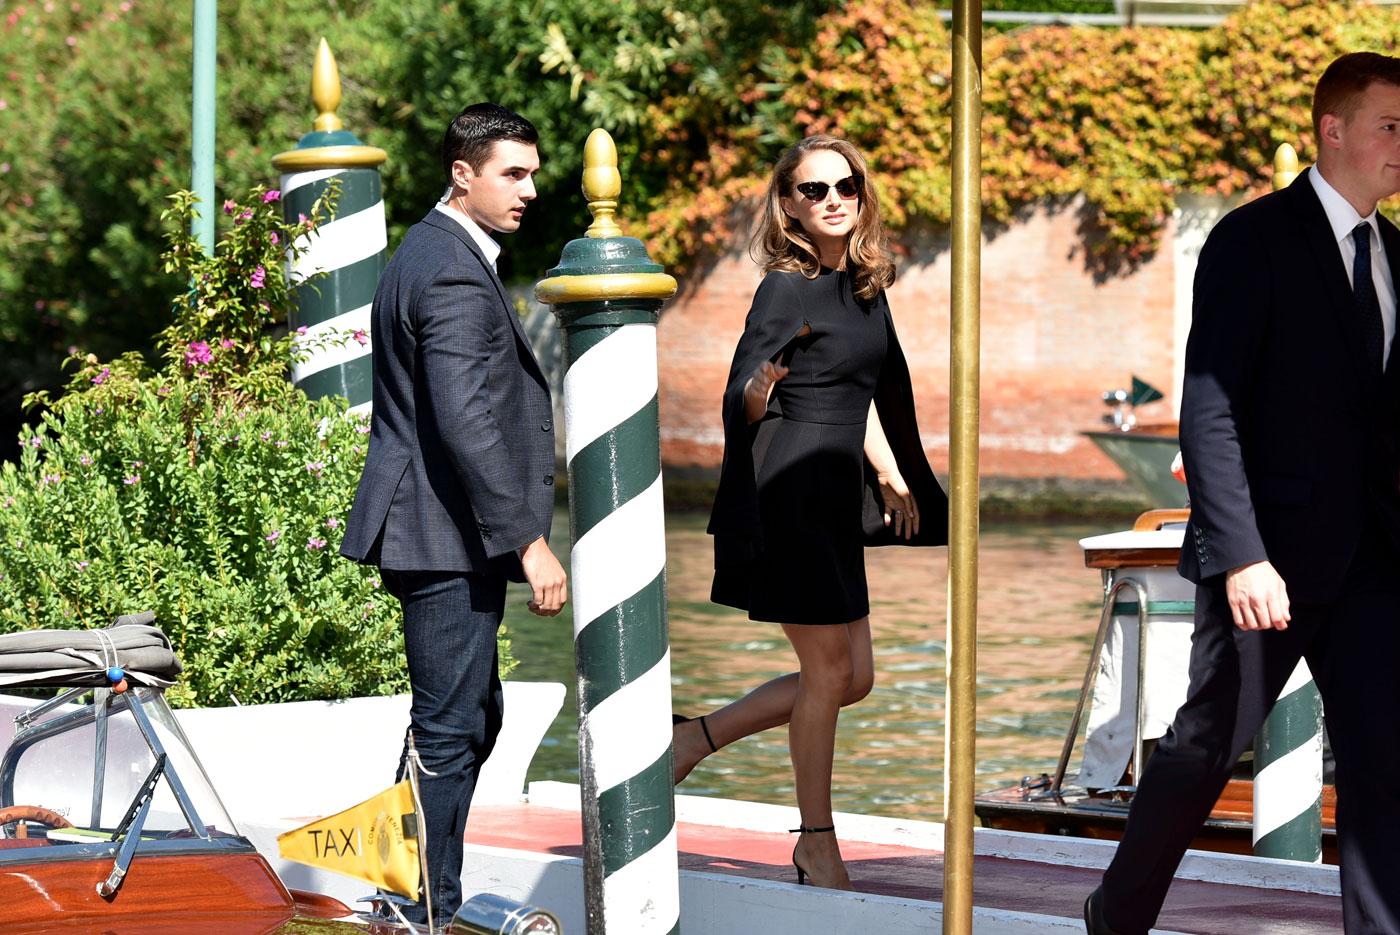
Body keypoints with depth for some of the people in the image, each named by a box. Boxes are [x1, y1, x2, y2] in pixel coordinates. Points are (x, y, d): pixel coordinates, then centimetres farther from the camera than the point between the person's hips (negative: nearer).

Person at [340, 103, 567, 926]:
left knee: (471, 716, 17)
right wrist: (528, 543, -25)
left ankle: (415, 900, 22)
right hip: (450, 535, -11)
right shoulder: (455, 274, -18)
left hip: (440, 532, 11)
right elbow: (467, 424, -26)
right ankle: (427, 912, -2)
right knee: (450, 727, -6)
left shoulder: (433, 252, 15)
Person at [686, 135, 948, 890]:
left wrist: (891, 474, 24)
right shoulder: (785, 288, -11)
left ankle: (698, 738, 23)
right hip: (787, 494, -8)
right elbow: (740, 402, -14)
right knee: (831, 669, -3)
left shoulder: (864, 286, 12)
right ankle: (817, 843, 9)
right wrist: (763, 382, -35)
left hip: (835, 495, 8)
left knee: (849, 676, 10)